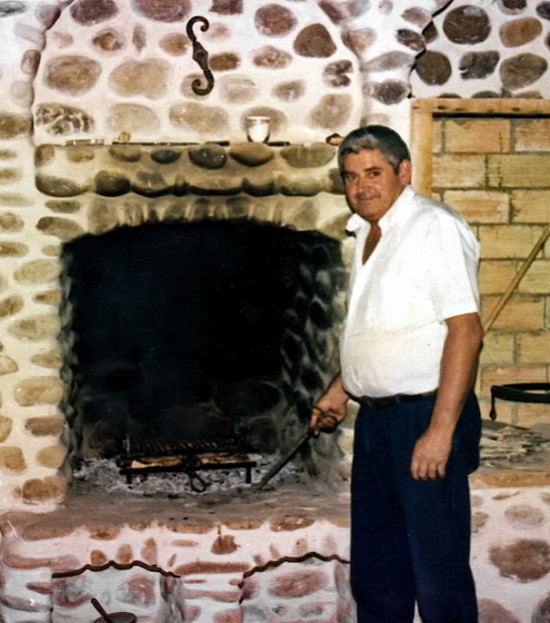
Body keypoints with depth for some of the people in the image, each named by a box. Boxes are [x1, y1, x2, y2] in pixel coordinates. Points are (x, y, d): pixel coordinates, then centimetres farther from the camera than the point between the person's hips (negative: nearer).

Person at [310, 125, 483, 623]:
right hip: (375, 418, 9)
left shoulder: (435, 228, -14)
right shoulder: (368, 234, 15)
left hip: (425, 417, -9)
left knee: (438, 572, -3)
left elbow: (466, 329, -21)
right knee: (375, 571, 17)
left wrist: (441, 430, -25)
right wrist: (341, 390, 22)